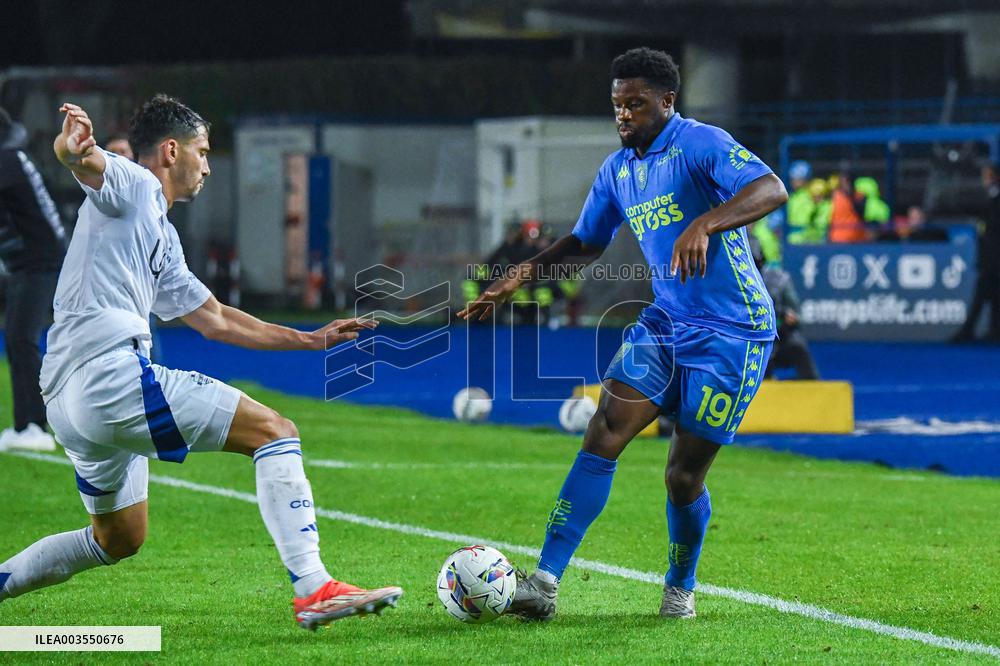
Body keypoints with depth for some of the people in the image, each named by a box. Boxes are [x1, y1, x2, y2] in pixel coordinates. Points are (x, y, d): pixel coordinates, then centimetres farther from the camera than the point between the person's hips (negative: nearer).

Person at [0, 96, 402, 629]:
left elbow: (214, 320, 34)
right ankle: (313, 589, -23)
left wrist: (312, 339, 34)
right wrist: (73, 145, -47)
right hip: (114, 372, -11)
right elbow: (80, 160, -21)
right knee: (274, 431, -11)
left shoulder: (162, 237, 28)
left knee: (119, 539, 26)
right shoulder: (132, 185, 2)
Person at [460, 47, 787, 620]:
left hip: (732, 334, -6)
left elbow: (772, 190, -29)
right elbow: (587, 242, 24)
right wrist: (525, 273, 7)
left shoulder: (701, 144, -14)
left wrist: (705, 223, -44)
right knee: (604, 433, -13)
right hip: (665, 321, 6)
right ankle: (545, 583, -17)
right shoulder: (617, 172, 10)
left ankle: (681, 589, 26)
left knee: (684, 477, -3)